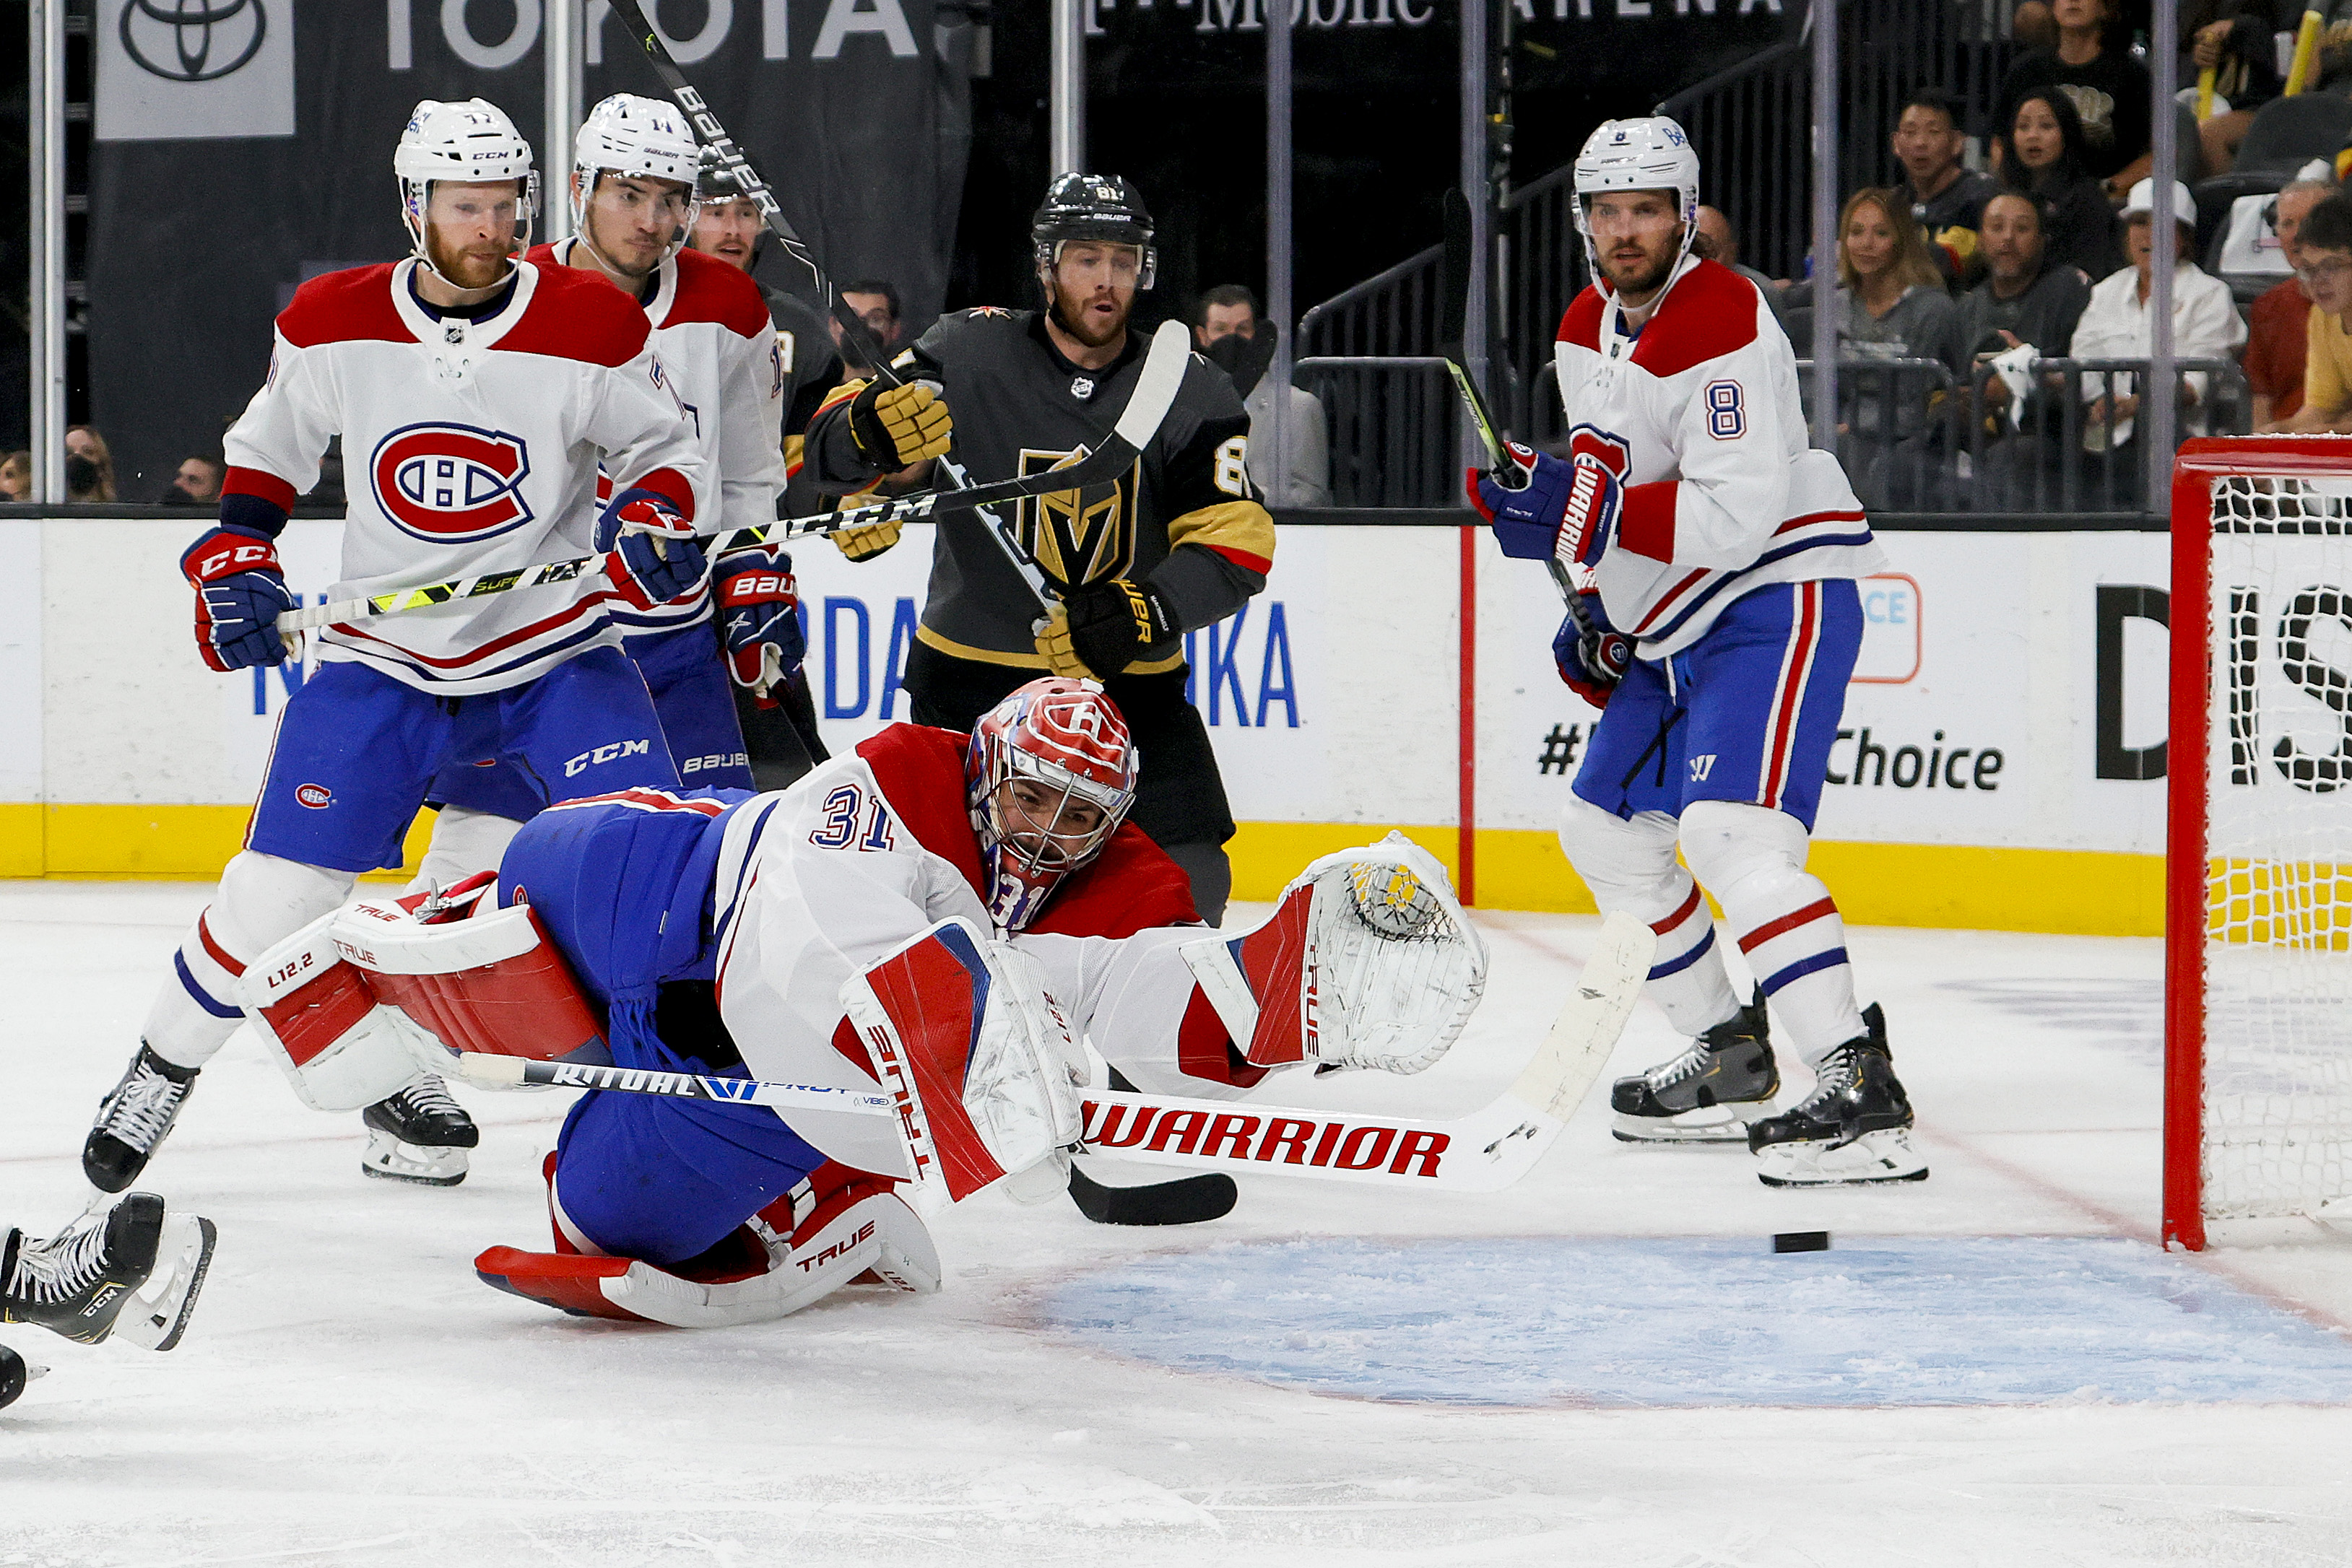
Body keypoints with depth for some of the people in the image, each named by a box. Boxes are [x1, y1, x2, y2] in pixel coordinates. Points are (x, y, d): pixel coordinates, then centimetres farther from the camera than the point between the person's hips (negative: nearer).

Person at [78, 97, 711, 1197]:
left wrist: (654, 516, -17)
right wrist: (235, 561, -2)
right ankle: (164, 1067, 22)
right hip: (383, 659, 1)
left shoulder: (592, 325, -11)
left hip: (555, 652, 0)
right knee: (279, 891, -2)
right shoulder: (333, 323, -6)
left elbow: (662, 447, 3)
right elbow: (267, 447, 11)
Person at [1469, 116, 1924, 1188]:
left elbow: (1739, 515, -27)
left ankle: (1861, 1094, -34)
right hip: (1673, 627, 10)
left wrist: (1591, 520, -32)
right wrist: (1599, 609, 14)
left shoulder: (1721, 325, -19)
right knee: (1607, 829, 16)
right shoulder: (1586, 330, 11)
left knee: (1731, 834, -26)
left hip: (1777, 600, -10)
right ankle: (1732, 1063, 27)